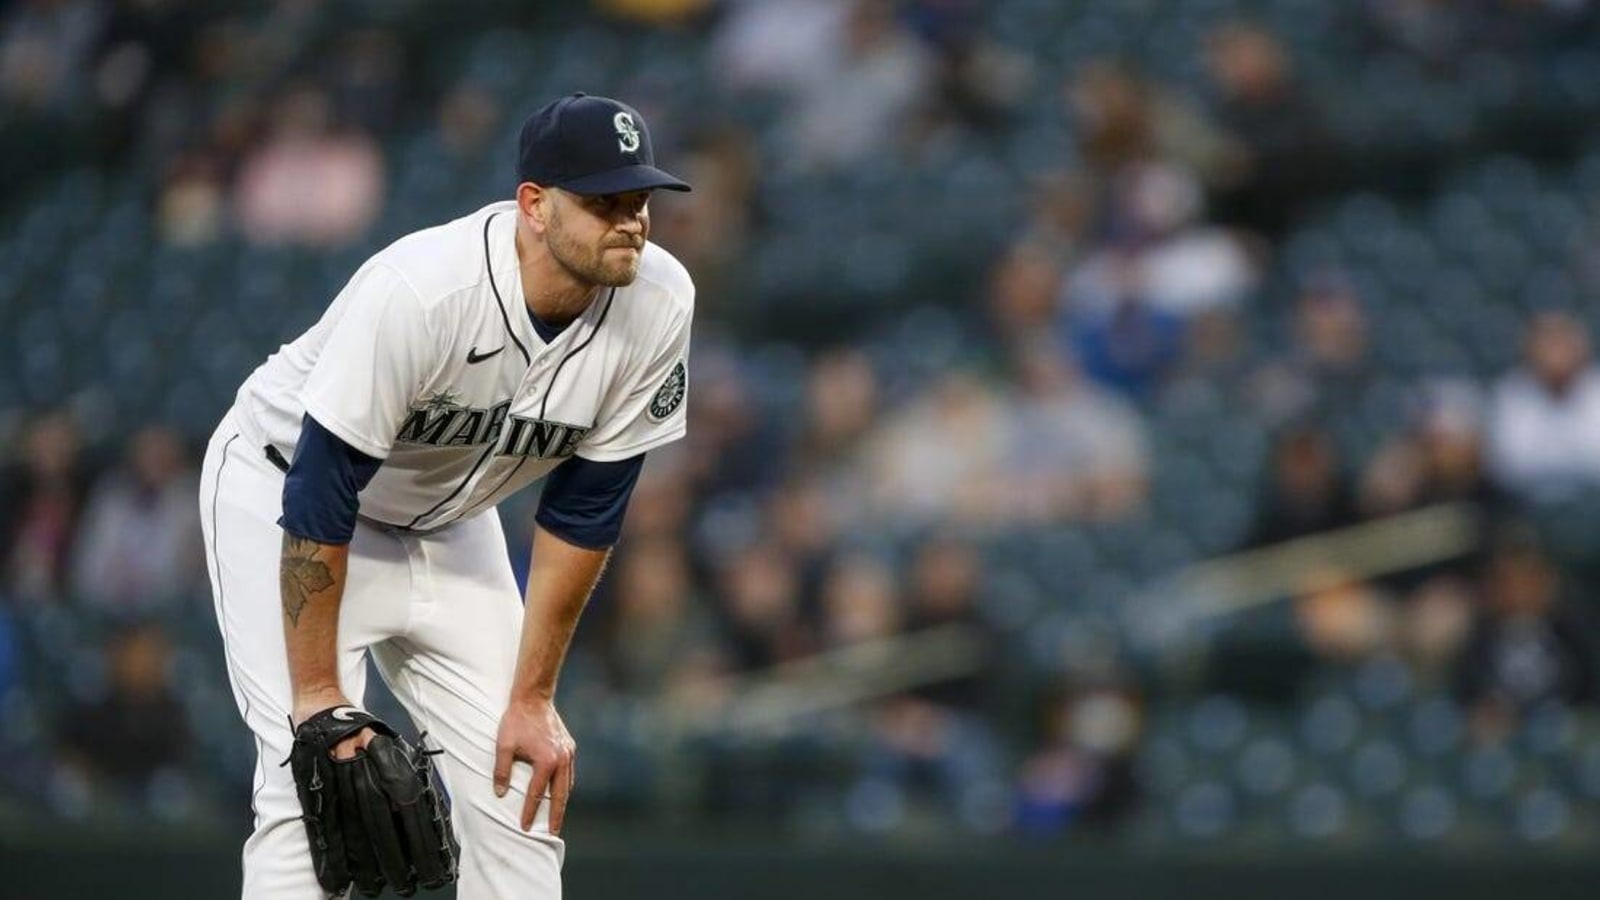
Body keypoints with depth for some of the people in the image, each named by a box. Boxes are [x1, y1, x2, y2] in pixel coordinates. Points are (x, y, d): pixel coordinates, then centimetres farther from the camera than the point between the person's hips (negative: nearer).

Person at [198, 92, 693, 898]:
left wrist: (532, 699, -8)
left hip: (447, 522, 6)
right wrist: (318, 697, -27)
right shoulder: (418, 291, -37)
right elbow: (318, 499, -30)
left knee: (520, 784, 2)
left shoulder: (658, 305, -21)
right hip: (285, 491, -6)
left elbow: (583, 511, -10)